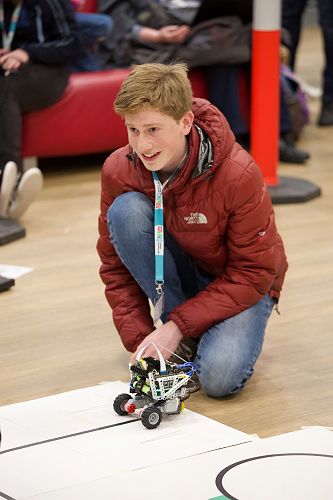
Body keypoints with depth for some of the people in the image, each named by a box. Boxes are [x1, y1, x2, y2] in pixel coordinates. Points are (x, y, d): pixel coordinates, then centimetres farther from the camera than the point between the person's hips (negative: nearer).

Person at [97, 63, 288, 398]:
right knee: (126, 210, -26)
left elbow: (254, 273, -20)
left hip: (239, 285, -4)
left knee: (219, 377, -32)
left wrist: (177, 325, -25)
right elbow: (115, 265, -6)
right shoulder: (118, 170, -18)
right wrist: (138, 338, -17)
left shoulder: (238, 174, -28)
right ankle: (182, 342, -12)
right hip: (176, 279, 4)